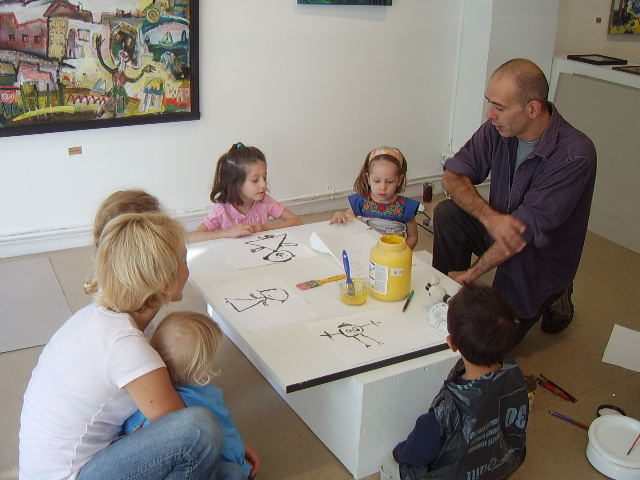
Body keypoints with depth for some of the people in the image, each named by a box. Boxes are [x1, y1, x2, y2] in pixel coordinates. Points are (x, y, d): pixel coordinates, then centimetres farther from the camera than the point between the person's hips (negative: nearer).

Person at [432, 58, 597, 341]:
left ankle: (553, 299, 19)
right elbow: (452, 176, -11)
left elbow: (525, 230, -30)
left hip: (541, 258, -5)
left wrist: (471, 273, -21)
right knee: (447, 214, -18)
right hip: (498, 233, 5)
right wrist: (490, 217, -30)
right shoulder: (498, 129, -13)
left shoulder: (575, 156, -30)